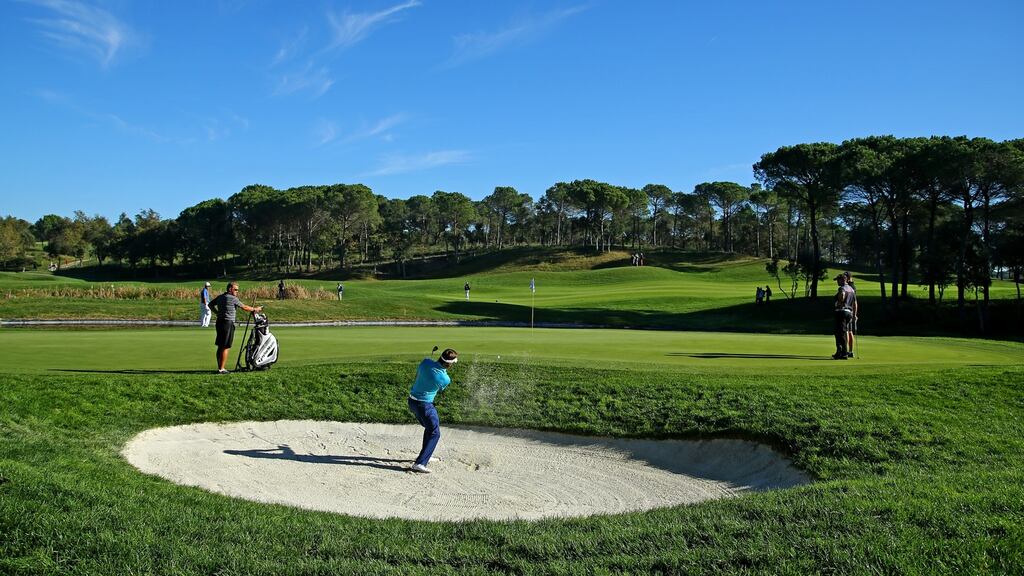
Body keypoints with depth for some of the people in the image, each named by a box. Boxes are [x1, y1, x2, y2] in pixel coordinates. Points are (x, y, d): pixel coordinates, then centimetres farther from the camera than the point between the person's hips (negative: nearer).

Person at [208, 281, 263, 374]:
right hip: (228, 323, -8)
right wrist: (255, 309, 11)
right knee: (225, 347, -4)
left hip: (219, 322, 8)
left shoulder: (220, 297, 12)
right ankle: (221, 369, -4)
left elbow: (211, 304, 24)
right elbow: (244, 307, -3)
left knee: (220, 346, 13)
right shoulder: (233, 299, -10)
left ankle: (219, 367, 19)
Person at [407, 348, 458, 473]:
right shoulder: (446, 379, -19)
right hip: (424, 405, -7)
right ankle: (419, 463, -11)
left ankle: (425, 456, 34)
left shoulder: (425, 362, -8)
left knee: (429, 428, 25)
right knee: (435, 434, 0)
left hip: (412, 400, 7)